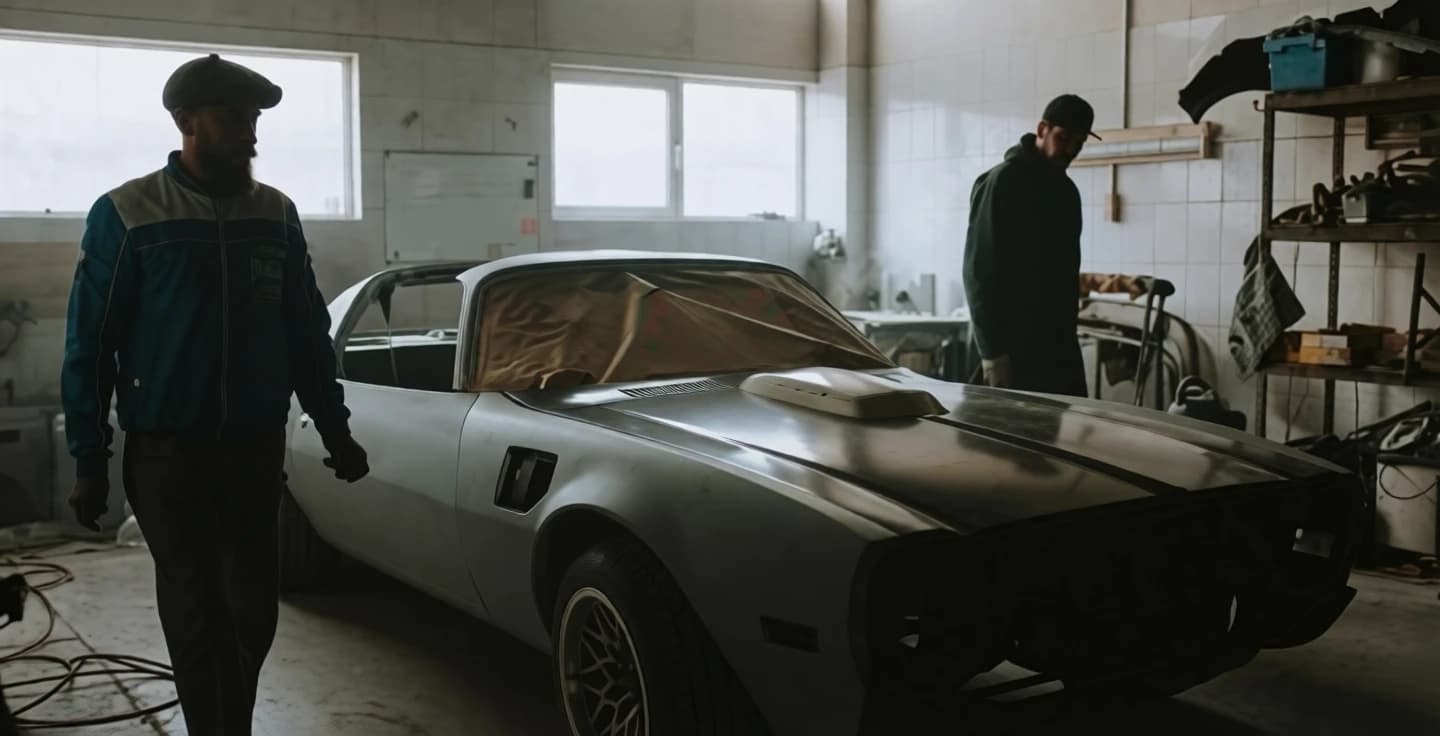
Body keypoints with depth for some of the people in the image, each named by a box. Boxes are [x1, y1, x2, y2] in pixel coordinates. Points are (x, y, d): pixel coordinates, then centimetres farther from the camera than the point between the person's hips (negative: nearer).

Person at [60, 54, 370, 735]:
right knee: (195, 608, 2)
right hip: (167, 453, -3)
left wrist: (335, 429, 8)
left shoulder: (276, 215, 5)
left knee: (254, 605, 10)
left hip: (257, 447, 3)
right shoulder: (126, 214, -5)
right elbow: (90, 344, -4)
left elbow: (308, 332, 10)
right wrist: (89, 460, -6)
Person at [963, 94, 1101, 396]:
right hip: (1013, 344, -8)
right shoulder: (1003, 182, -8)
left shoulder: (1066, 190, 16)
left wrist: (1068, 331, 16)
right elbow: (980, 269, -14)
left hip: (1059, 341, 8)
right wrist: (991, 349, -18)